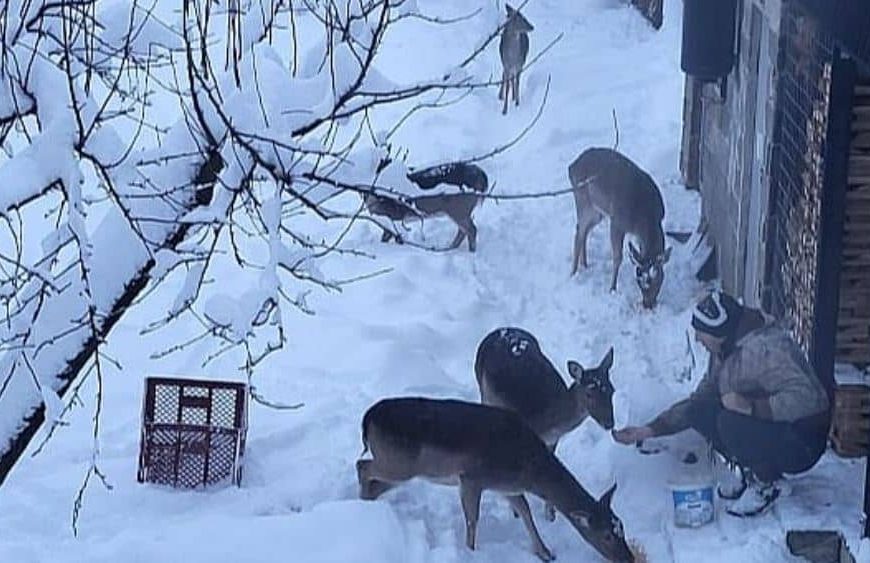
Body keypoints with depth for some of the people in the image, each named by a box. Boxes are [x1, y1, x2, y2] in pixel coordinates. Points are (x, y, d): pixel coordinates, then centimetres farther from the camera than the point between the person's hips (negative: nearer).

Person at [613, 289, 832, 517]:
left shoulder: (763, 349, -25)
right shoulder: (724, 352, 6)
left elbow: (804, 398, -35)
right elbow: (698, 399, 14)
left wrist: (750, 405, -39)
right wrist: (650, 430, 7)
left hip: (802, 445, -9)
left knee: (732, 422, -32)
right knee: (699, 411, -4)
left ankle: (765, 485, -8)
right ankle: (751, 476, 8)